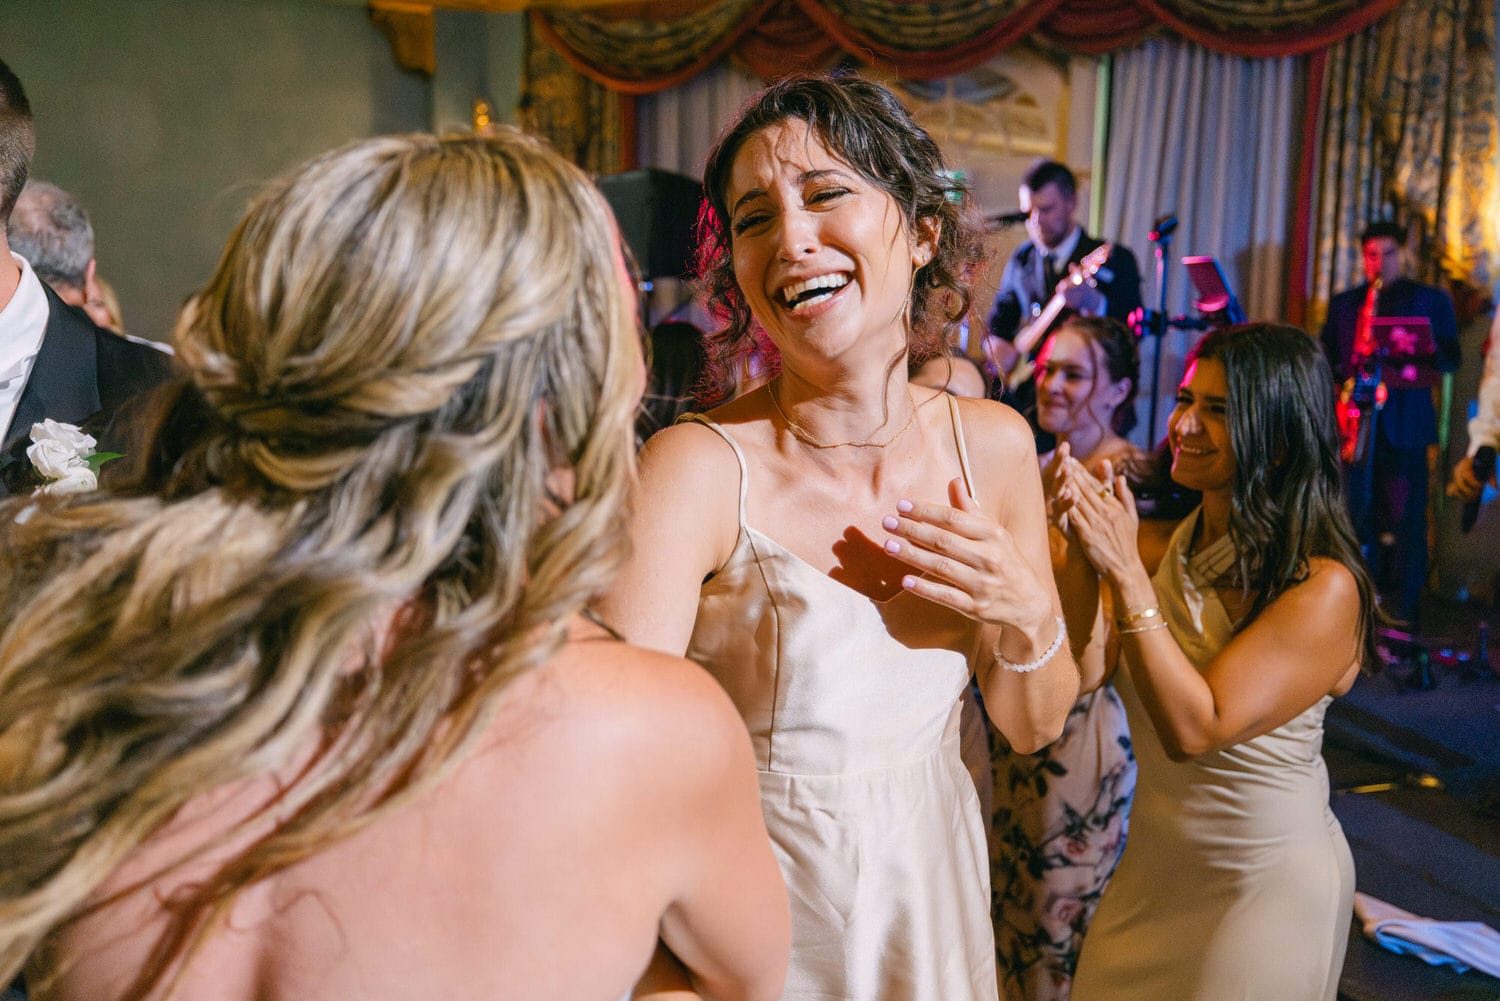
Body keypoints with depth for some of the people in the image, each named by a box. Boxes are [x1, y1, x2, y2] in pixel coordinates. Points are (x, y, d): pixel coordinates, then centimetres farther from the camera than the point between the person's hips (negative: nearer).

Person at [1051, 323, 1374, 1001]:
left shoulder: (1324, 587, -21)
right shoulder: (1164, 542, -3)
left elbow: (1193, 729, -28)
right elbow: (1078, 673, -10)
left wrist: (1126, 572, -32)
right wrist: (1091, 556, -23)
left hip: (1266, 885, -6)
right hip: (1153, 866, 6)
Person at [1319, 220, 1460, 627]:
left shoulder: (1431, 300, 9)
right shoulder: (1343, 303, 17)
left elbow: (1449, 359, 0)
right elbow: (1325, 357, 15)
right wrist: (1338, 382, -5)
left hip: (1404, 426, -3)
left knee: (1404, 521, -5)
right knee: (1355, 515, 4)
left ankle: (1405, 610, 0)